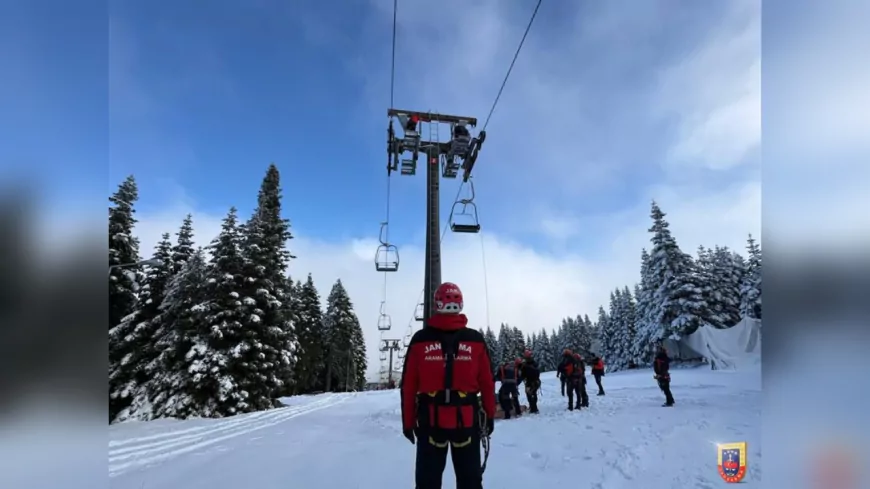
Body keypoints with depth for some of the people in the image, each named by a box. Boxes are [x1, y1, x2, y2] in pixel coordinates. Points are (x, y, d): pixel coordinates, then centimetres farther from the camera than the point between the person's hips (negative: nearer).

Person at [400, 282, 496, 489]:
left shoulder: (420, 339, -6)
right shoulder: (475, 339, -3)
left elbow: (408, 385, -5)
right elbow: (487, 383, 0)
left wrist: (408, 421, 3)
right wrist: (489, 415, 10)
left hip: (430, 421, 0)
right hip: (467, 420, 1)